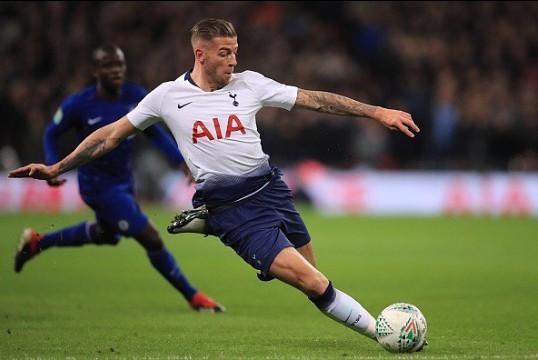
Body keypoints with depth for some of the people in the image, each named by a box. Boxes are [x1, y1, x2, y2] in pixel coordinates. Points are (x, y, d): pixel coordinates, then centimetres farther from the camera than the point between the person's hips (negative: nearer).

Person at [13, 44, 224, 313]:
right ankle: (193, 297, 6)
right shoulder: (79, 105, -22)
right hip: (98, 186, -7)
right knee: (152, 240, -11)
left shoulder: (136, 97, -10)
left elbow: (154, 132, 4)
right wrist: (52, 168, -18)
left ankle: (37, 242, 49)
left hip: (123, 179, 7)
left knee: (106, 234, 32)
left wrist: (181, 159, -6)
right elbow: (52, 133, -4)